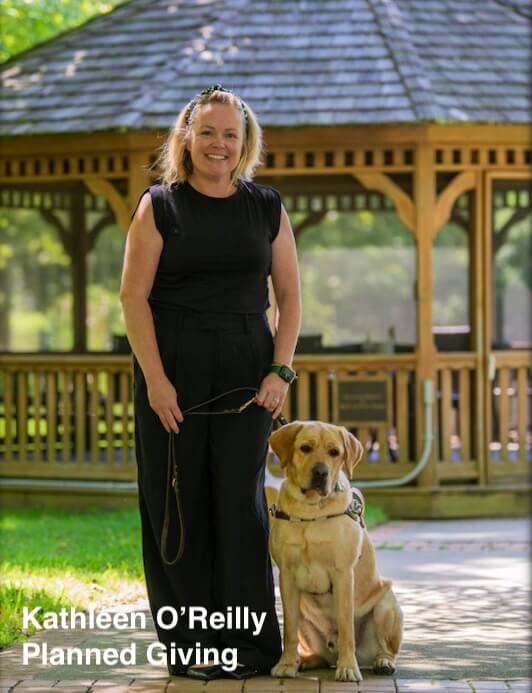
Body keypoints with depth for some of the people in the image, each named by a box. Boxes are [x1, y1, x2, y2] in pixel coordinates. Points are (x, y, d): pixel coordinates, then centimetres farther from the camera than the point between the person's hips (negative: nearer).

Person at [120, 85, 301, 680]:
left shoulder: (267, 208, 8)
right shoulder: (159, 205, 1)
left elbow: (289, 296, 9)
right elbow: (134, 296, -3)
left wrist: (280, 370, -3)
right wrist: (155, 379, -11)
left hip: (246, 370, 1)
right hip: (172, 368, -1)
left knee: (241, 500, 0)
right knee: (179, 502, 1)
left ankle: (249, 645, 6)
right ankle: (191, 645, 8)